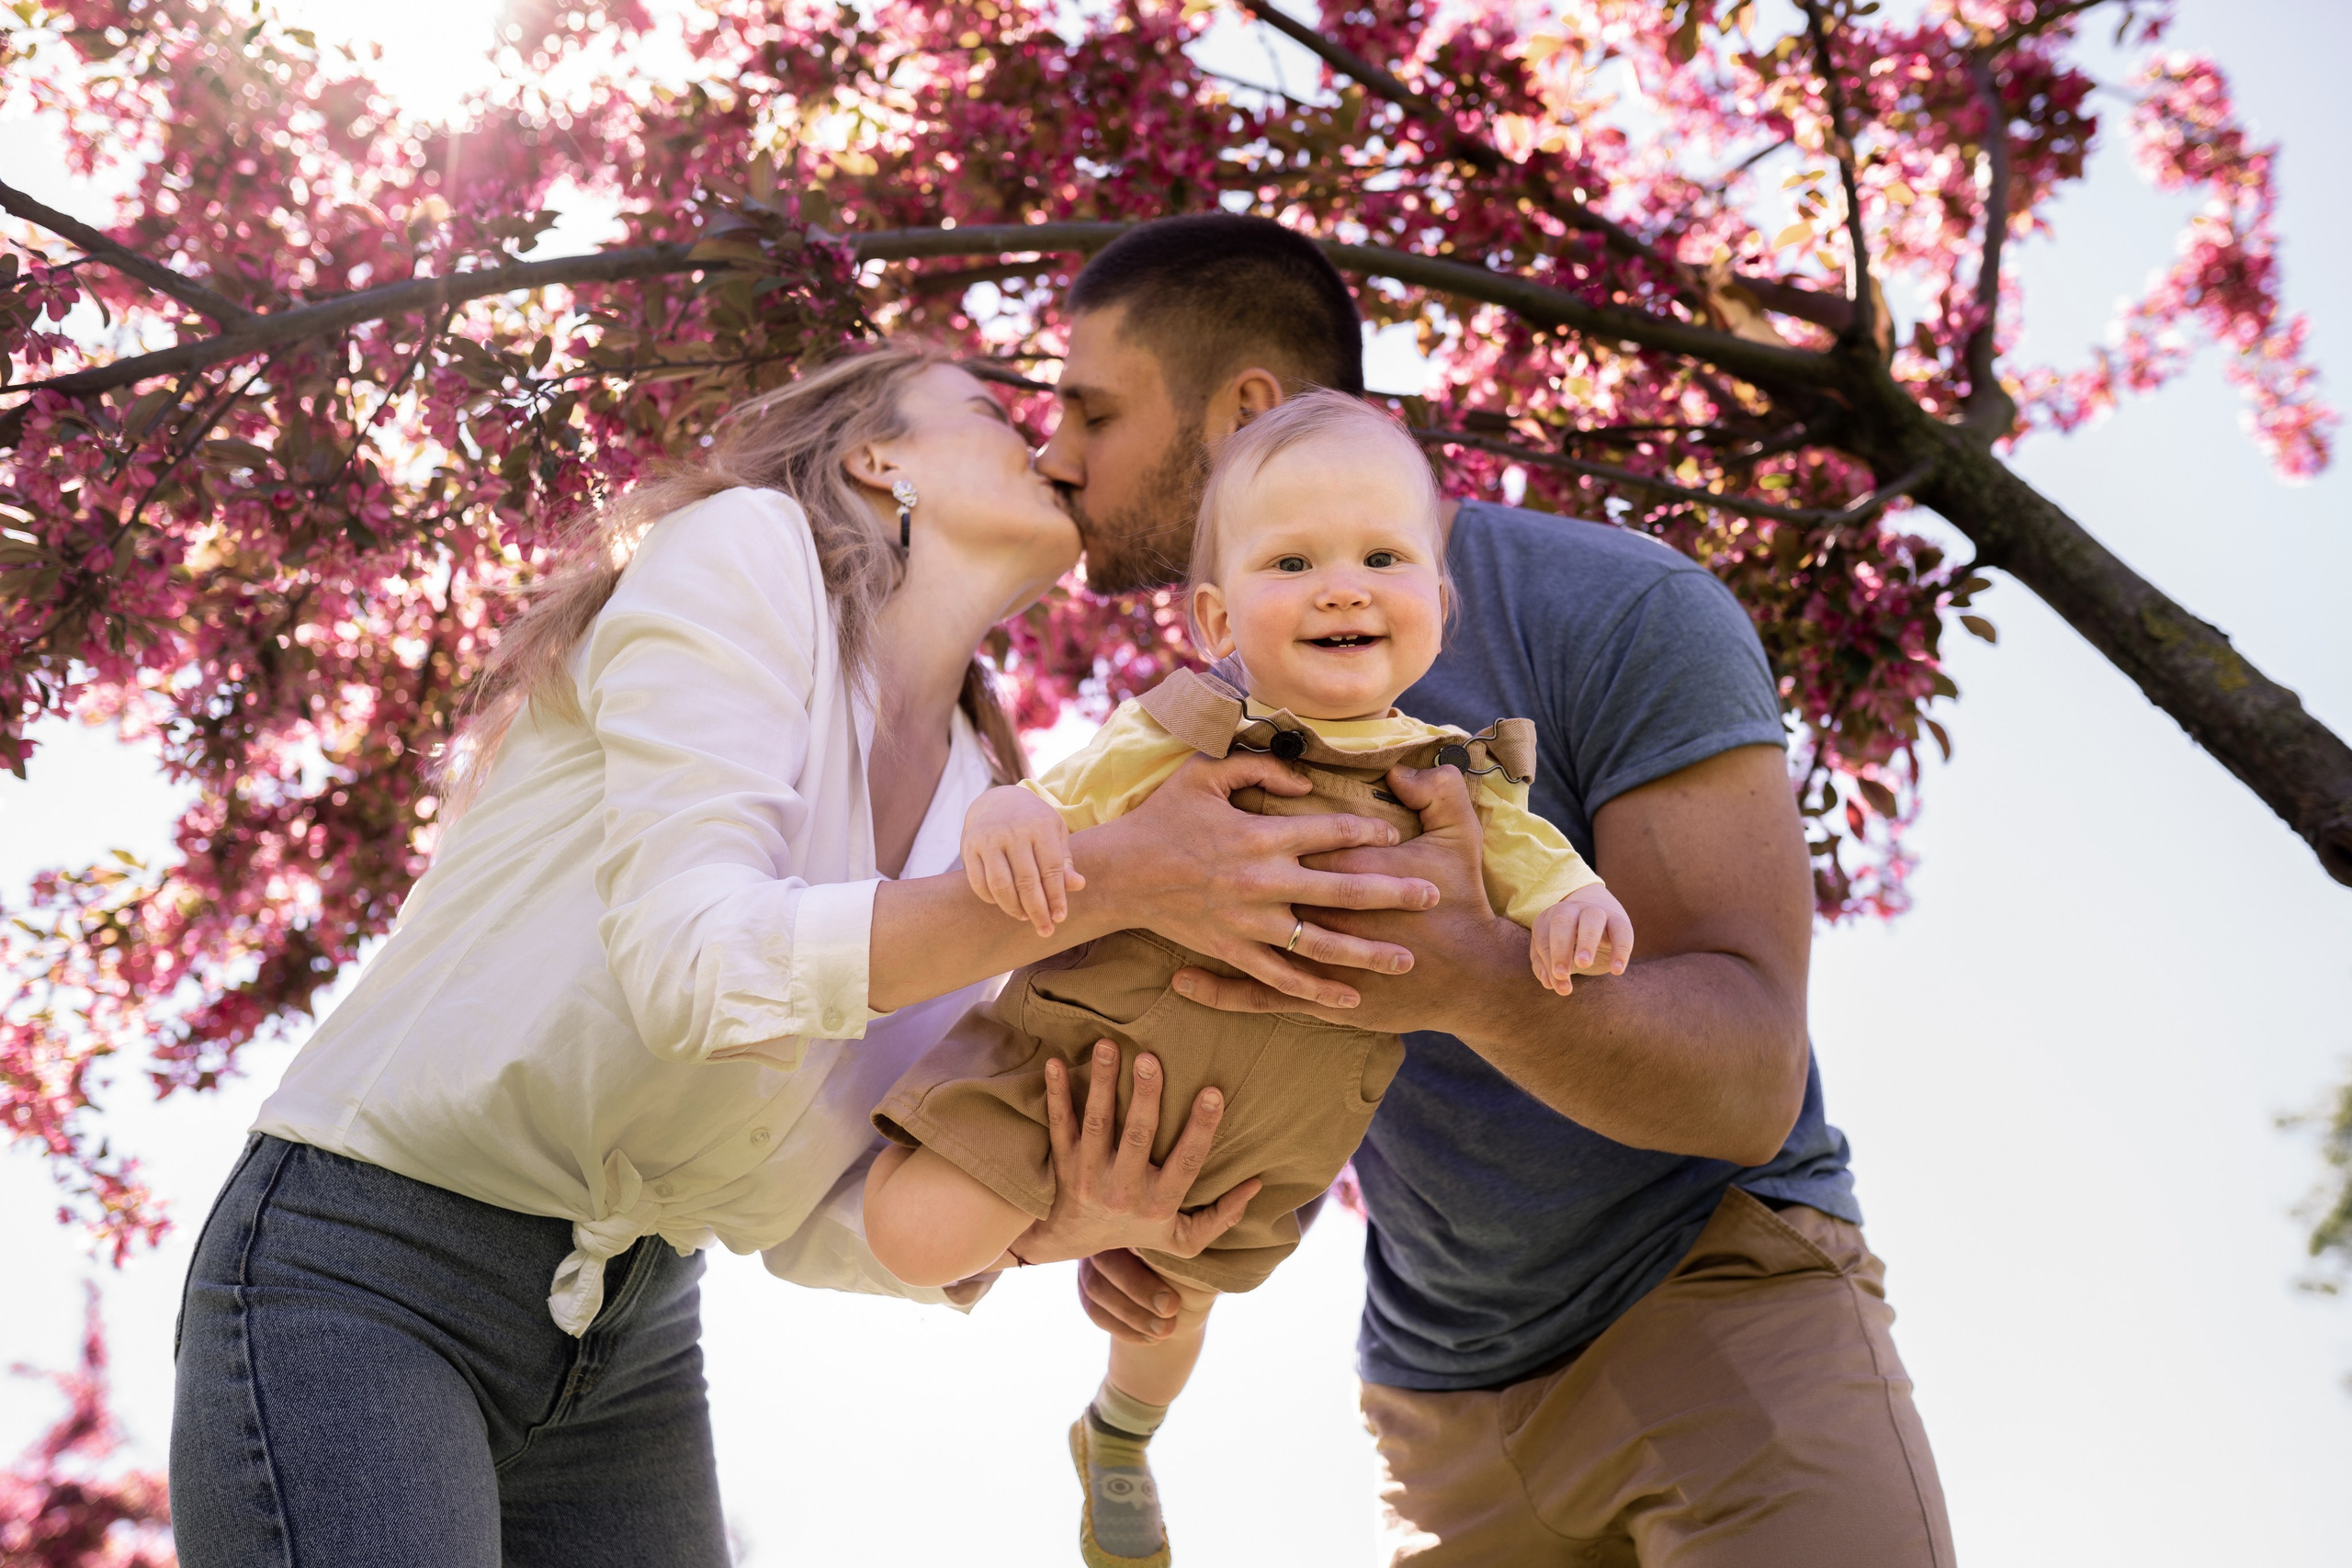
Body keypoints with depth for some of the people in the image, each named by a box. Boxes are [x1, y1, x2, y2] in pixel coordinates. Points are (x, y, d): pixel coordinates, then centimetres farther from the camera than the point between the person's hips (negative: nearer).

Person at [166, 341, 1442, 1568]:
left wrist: (1038, 1228, -14)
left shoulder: (982, 805, 7)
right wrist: (1112, 878, -25)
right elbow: (694, 963, -24)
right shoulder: (746, 545, -10)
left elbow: (805, 1215, 5)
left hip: (634, 1333, 7)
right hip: (366, 1278, -6)